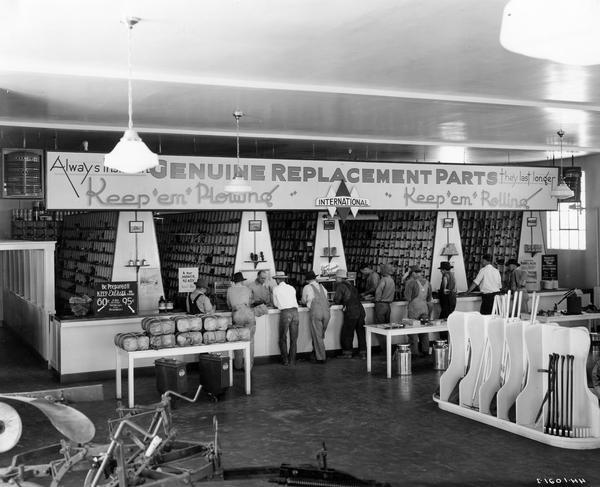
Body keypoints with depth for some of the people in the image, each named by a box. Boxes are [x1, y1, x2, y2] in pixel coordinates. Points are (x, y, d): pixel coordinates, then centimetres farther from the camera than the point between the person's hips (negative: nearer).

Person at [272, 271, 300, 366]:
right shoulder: (292, 288, 17)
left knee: (283, 338, 8)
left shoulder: (276, 289, 6)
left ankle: (285, 360, 7)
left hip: (285, 312, -4)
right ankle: (292, 360, 12)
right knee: (293, 338, 11)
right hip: (295, 311, 4)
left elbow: (275, 304, 14)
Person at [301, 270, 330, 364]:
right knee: (321, 335, 18)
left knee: (317, 336, 2)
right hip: (326, 311, 4)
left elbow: (304, 301, 19)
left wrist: (308, 303, 42)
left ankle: (321, 358, 4)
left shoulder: (307, 287, 7)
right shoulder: (322, 287, 19)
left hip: (316, 312, -4)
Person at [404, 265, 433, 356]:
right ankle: (425, 351, 16)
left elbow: (407, 297, -6)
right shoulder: (427, 282, 8)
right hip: (425, 307, 5)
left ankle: (414, 352, -1)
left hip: (414, 308, -5)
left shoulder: (411, 282, -9)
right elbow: (429, 298, 14)